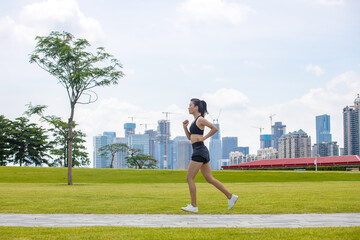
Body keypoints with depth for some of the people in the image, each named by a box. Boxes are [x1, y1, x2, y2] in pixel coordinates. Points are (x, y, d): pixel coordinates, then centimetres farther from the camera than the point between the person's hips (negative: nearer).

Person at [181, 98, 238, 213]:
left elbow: (214, 128, -19)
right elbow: (189, 137, 24)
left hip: (200, 151, -10)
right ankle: (230, 197, 12)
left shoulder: (200, 119, -8)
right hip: (199, 151, 10)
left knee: (189, 178, -7)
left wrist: (204, 138, -13)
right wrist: (185, 127, 10)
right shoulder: (195, 120, 19)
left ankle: (194, 206, -5)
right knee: (209, 179, 10)